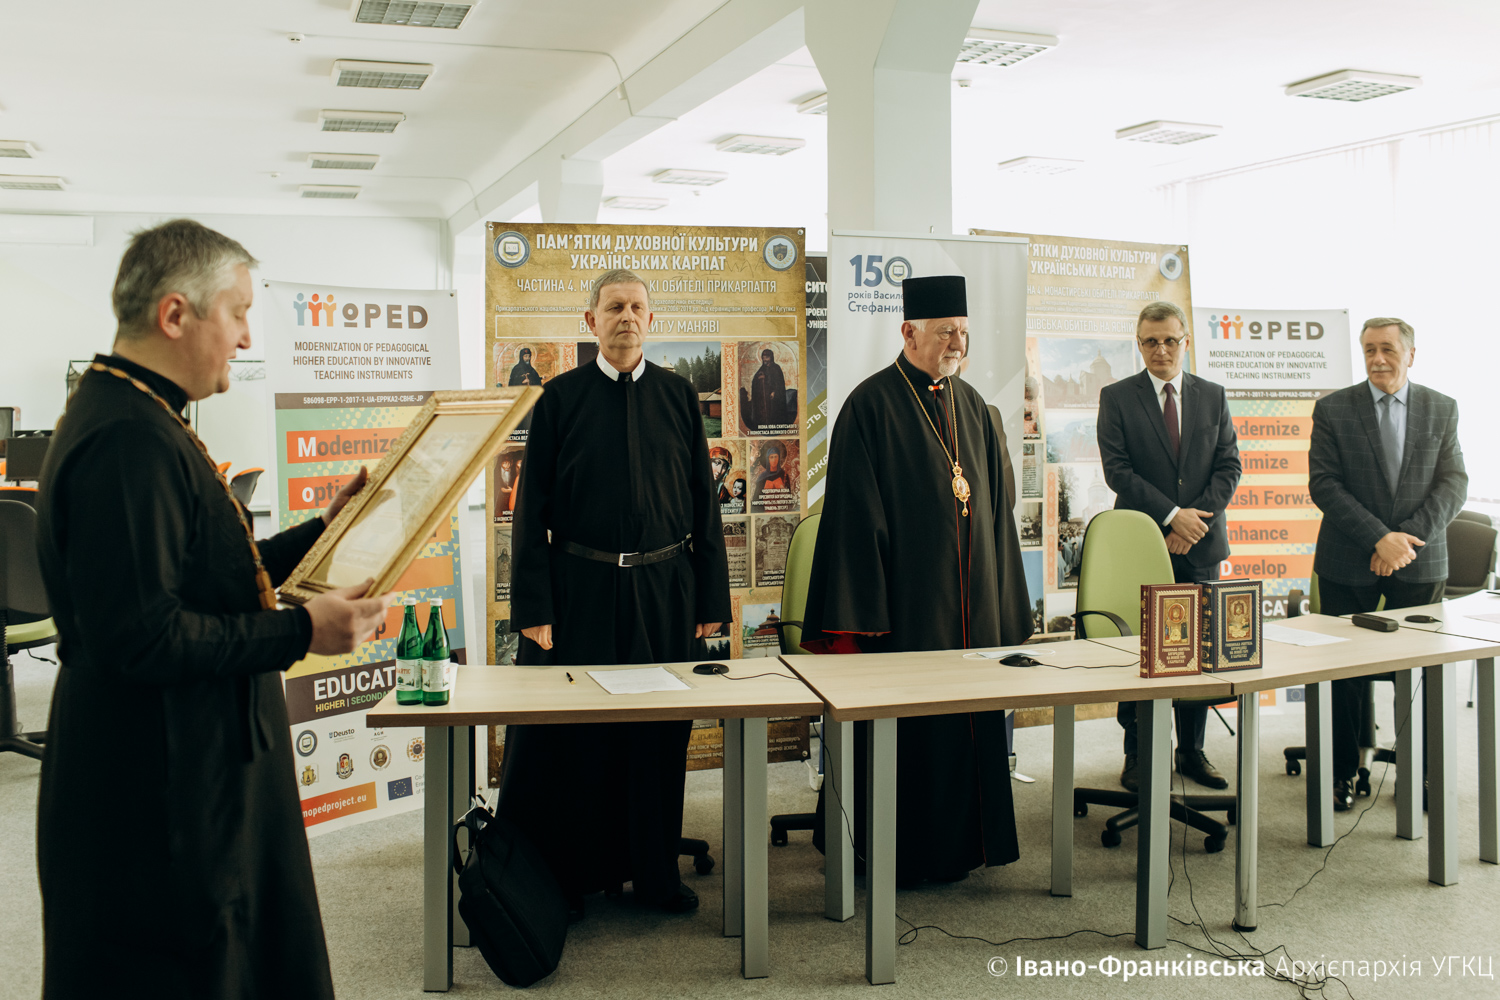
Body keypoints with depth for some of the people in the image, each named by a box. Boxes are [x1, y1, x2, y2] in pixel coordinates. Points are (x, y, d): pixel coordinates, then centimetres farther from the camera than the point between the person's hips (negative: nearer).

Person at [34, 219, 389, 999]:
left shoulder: (136, 420, 13)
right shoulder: (129, 439, -23)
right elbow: (141, 635, -27)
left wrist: (322, 532, 17)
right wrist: (301, 631, -22)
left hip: (194, 770, 11)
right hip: (158, 798, -11)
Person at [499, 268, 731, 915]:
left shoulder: (677, 396, 6)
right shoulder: (561, 397, 1)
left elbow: (703, 502, 7)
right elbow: (533, 506, -1)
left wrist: (711, 598, 2)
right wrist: (533, 607, -8)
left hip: (664, 593, 2)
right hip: (579, 591, -2)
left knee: (659, 735, 9)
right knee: (571, 734, 3)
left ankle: (655, 871, 24)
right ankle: (567, 876, 19)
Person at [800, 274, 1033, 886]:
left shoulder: (971, 405, 12)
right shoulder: (871, 405, -8)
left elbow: (992, 504, 16)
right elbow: (854, 513, -11)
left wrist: (1000, 600, 13)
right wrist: (855, 616, -15)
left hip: (971, 602, 6)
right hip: (905, 597, -6)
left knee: (970, 718, 11)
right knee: (907, 727, -1)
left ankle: (960, 843, 24)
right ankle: (903, 854, 13)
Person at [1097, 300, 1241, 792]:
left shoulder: (1213, 396, 11)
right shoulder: (1116, 398, 1)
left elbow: (1229, 466, 5)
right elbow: (1117, 469, -7)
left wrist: (1197, 518, -9)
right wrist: (1172, 515, -15)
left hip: (1201, 545, 3)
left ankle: (1192, 751, 19)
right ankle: (1138, 754, 12)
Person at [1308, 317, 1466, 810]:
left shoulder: (1442, 409, 7)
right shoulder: (1332, 409, 1)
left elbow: (1454, 483, 0)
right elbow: (1323, 485, -6)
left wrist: (1406, 537, -14)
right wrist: (1380, 538, -15)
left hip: (1419, 565, 1)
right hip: (1348, 565, -1)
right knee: (1344, 671, 3)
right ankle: (1341, 773, 16)